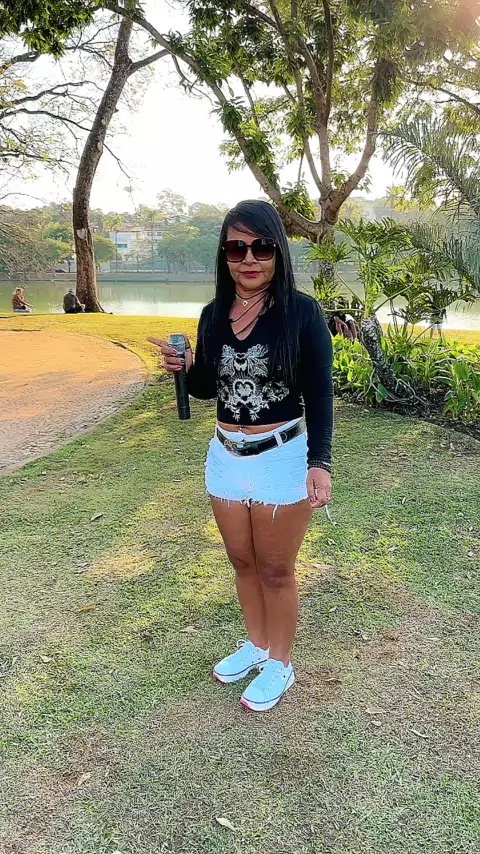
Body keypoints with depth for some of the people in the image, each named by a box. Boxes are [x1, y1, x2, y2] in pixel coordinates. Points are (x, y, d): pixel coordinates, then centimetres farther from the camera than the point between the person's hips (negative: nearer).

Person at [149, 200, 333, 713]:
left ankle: (280, 663, 34)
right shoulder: (214, 315, 2)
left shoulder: (301, 313, -13)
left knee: (275, 571, 11)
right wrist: (184, 368, -9)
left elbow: (319, 395, -11)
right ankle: (256, 645, 44)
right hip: (225, 459, 5)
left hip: (283, 463, -5)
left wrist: (320, 463, -20)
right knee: (242, 562, 20)